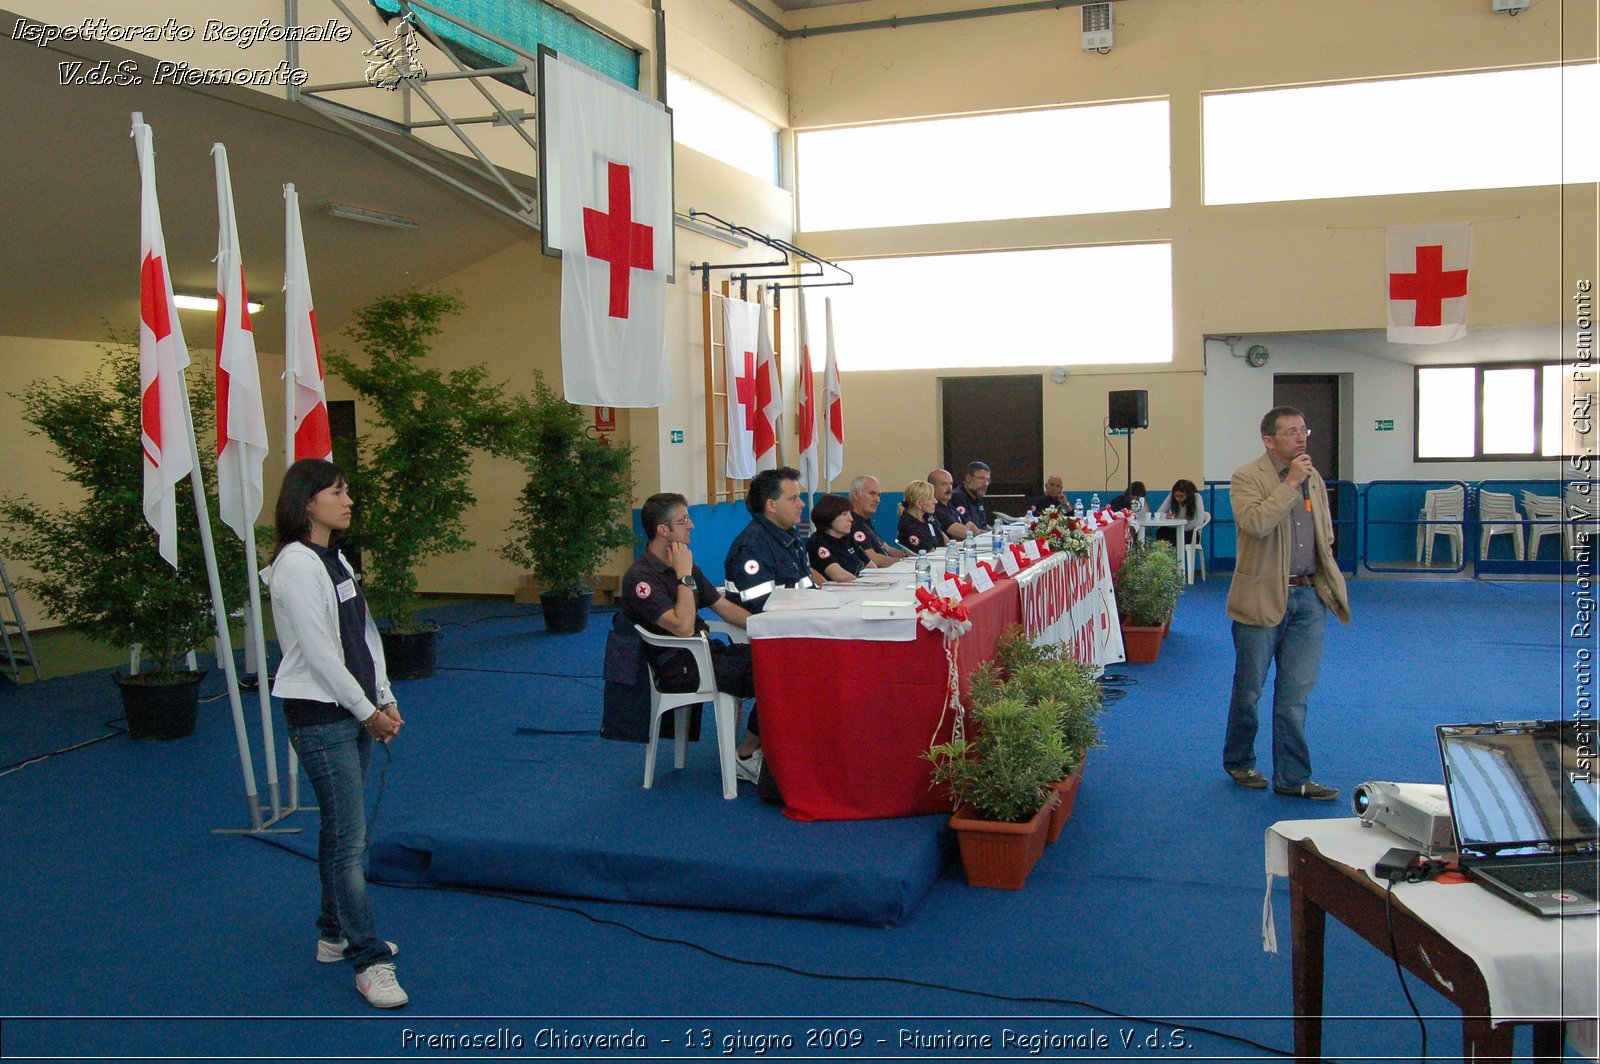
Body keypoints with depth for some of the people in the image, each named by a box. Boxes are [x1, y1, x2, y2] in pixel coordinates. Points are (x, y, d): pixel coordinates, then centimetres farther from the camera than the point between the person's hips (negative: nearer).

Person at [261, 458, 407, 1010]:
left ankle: (334, 934, 29)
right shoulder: (296, 565, -15)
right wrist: (367, 711, -12)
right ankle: (370, 961, -2)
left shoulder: (336, 560, 13)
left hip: (355, 712, 9)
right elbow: (318, 652, -18)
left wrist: (385, 700, 7)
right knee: (349, 837, -7)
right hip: (320, 715, -9)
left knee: (342, 828, 16)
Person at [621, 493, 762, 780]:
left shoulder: (683, 565, 13)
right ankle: (747, 757, -3)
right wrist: (685, 575, -18)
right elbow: (683, 627, -25)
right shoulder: (640, 577, -15)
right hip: (678, 668, -9)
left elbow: (724, 607, 17)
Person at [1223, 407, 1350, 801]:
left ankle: (1292, 777, 12)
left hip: (1308, 596, 5)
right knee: (1249, 688, 8)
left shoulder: (1314, 479, 11)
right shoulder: (1247, 477, -8)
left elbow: (1325, 536, 21)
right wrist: (1291, 483, -20)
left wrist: (1327, 582, 12)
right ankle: (1239, 763, 26)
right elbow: (1255, 523, -26)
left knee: (1296, 692, 5)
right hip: (1262, 598, -5)